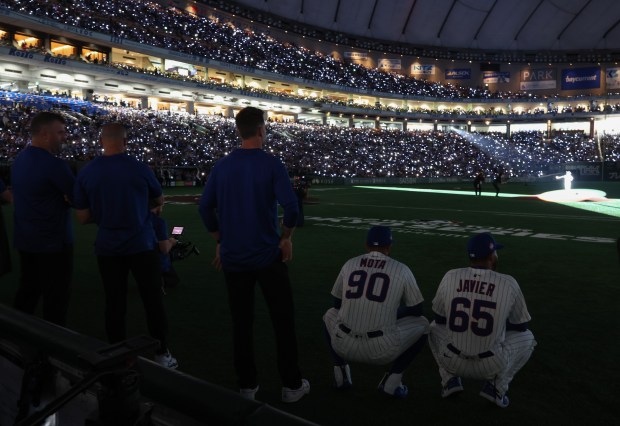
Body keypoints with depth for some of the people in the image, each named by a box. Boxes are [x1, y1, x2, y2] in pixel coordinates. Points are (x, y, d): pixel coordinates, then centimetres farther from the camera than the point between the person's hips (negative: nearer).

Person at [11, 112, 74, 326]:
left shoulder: (19, 160, 7)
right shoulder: (54, 164, -20)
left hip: (24, 240, 9)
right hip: (53, 242, -8)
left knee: (27, 292, 19)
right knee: (56, 298, 2)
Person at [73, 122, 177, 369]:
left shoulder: (86, 173, -4)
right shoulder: (139, 169, -9)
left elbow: (82, 217, 1)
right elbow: (159, 200, 8)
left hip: (107, 249, 3)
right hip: (141, 246, -2)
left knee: (115, 304, 12)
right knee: (153, 301, 7)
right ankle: (162, 355, 15)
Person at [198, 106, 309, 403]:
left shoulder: (222, 166, 3)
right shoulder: (271, 164, -9)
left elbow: (205, 208, 4)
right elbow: (290, 206, -19)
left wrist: (221, 241, 13)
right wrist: (286, 237, -4)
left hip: (233, 257, 4)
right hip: (268, 255, -3)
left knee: (241, 322, 13)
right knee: (283, 320, 9)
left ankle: (247, 386, 23)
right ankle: (291, 385, 18)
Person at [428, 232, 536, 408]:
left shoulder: (450, 277, -4)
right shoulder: (508, 283, -8)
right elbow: (520, 326, 7)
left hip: (451, 361, 2)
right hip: (492, 366, -1)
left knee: (435, 328, 32)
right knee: (526, 337, 25)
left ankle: (450, 380, 16)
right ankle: (496, 386, 11)